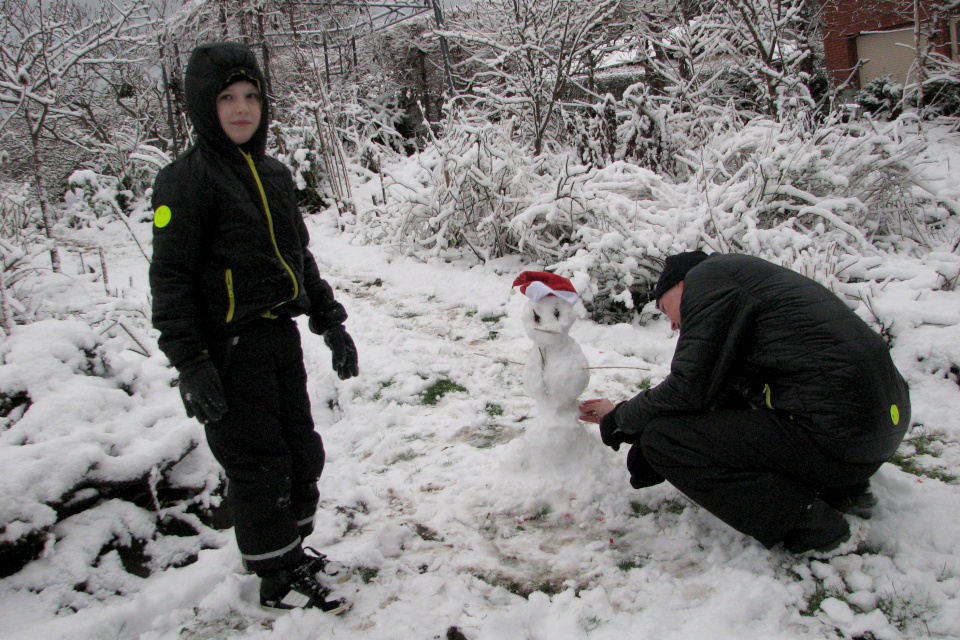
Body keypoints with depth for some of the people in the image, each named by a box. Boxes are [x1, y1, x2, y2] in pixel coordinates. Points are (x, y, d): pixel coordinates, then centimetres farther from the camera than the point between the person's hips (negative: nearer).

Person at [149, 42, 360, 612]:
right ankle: (277, 578, 19)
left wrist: (331, 323, 16)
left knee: (302, 451, 16)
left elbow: (301, 258, 20)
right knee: (258, 464, 2)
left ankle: (293, 549, 37)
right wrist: (190, 364, -20)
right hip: (230, 347, -7)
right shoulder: (187, 179, -10)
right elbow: (170, 277, -13)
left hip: (281, 336, 8)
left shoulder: (275, 174, 13)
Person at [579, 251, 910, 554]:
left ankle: (809, 524, -8)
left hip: (832, 439, -10)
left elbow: (689, 389, -11)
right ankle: (845, 491, 19)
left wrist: (621, 418, 7)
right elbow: (717, 397, 23)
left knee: (661, 438, -7)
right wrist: (623, 416, 27)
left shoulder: (706, 275, -3)